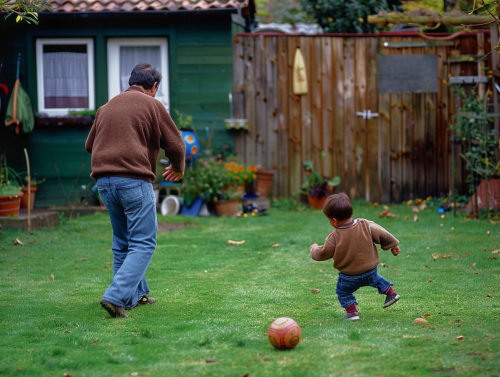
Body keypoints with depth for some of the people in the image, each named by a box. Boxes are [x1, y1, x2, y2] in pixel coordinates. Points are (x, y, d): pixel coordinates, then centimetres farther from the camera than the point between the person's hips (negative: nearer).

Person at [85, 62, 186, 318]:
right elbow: (175, 145, 2)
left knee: (122, 242, 18)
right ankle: (116, 297, -17)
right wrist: (178, 169, 22)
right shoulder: (152, 105, 2)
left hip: (104, 180, 6)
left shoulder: (106, 107, 19)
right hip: (135, 180, -6)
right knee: (142, 244, -4)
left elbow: (90, 145, 27)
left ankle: (135, 295, 23)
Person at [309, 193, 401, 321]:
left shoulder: (334, 237, -19)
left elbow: (323, 253, -7)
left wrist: (314, 249, 15)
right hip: (370, 271, 4)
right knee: (375, 278, 35)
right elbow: (382, 235, 0)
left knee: (342, 291, 18)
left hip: (349, 278, -4)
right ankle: (390, 292, 37)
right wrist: (393, 245, 17)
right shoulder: (366, 226, -10)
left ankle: (352, 311, 8)